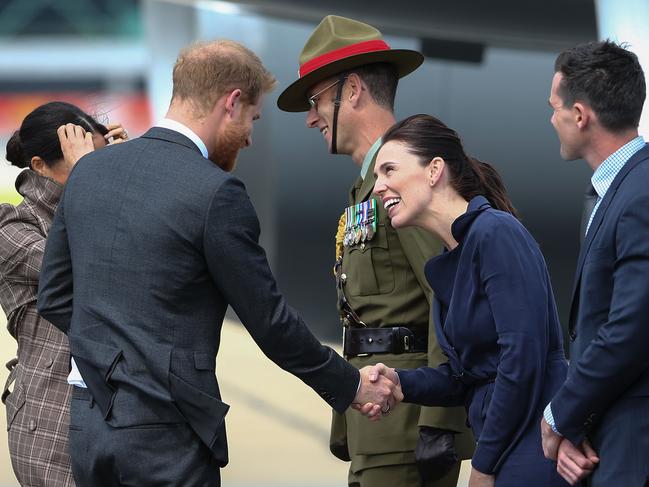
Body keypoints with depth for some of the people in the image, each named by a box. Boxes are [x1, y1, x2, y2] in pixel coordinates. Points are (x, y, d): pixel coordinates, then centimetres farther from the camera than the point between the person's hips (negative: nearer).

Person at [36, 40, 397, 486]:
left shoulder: (89, 170, 8)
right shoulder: (215, 193, -13)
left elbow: (54, 297, 14)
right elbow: (269, 320, -7)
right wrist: (351, 386, 5)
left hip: (88, 421, 7)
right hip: (164, 433, -7)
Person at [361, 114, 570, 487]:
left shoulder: (496, 232, -13)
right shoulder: (448, 263, 14)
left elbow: (524, 355, -19)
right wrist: (402, 382, -3)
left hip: (535, 454, -9)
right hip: (502, 449, 9)